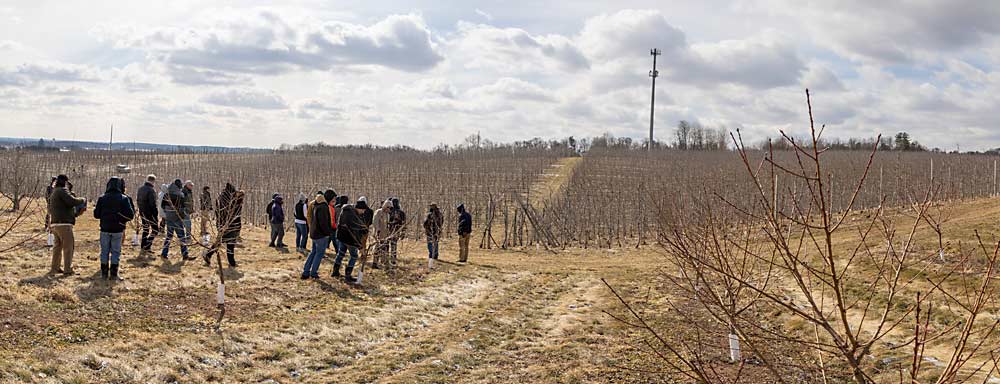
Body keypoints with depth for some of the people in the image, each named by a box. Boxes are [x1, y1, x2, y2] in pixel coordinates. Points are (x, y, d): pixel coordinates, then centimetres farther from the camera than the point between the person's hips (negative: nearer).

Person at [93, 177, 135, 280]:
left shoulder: (102, 198, -1)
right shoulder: (124, 199, -8)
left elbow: (96, 215, 4)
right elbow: (130, 215, -10)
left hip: (105, 229, 2)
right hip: (118, 230, -2)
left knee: (105, 251, 12)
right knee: (116, 252, 5)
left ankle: (104, 273, 16)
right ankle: (114, 274, 5)